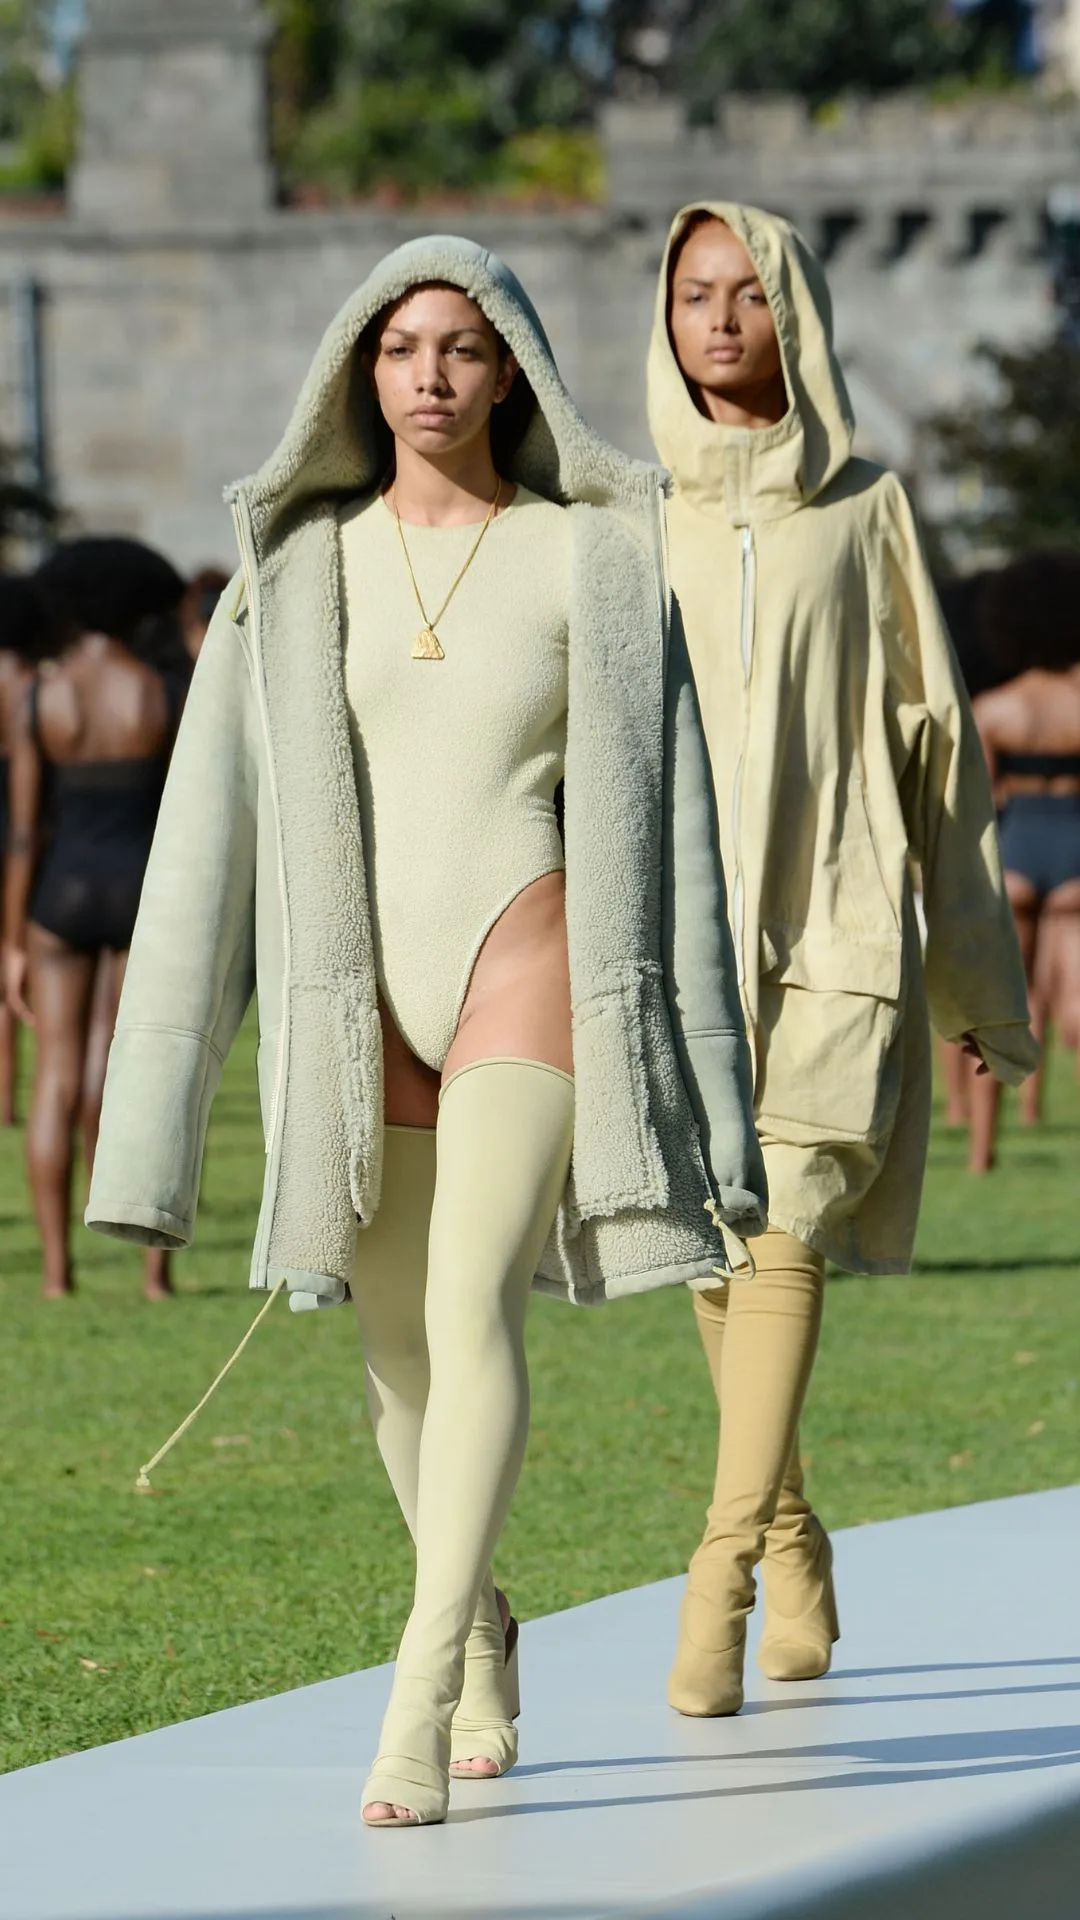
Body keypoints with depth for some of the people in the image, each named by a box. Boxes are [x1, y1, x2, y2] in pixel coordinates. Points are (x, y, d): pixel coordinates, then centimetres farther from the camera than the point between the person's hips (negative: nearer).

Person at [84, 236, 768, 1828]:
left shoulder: (587, 558, 1)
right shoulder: (301, 564, 7)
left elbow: (660, 803, 2)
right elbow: (221, 810, 5)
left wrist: (689, 1083, -2)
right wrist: (155, 1118, 0)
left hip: (528, 968, -3)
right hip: (365, 985, 4)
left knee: (473, 1306, -21)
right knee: (402, 1351, 11)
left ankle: (418, 1702, -25)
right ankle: (483, 1630, 37)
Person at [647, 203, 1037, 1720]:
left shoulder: (865, 514, 6)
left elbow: (934, 740, 8)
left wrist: (979, 975, 6)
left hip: (831, 923, -3)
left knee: (781, 1235, -16)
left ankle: (721, 1578, -24)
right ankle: (793, 1536, 28)